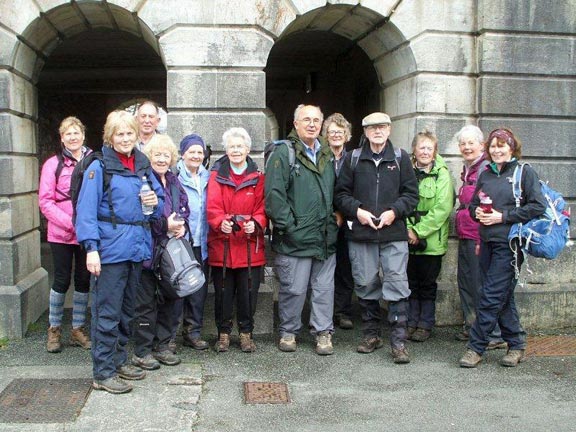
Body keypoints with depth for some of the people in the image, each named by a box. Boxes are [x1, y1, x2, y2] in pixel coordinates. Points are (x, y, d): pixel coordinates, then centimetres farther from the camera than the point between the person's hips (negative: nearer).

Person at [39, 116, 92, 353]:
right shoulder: (53, 164, -3)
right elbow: (45, 202, -7)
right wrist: (71, 223, -17)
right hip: (61, 234, -2)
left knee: (84, 280, 10)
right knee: (62, 281, 5)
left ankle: (78, 329, 24)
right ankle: (54, 329, 23)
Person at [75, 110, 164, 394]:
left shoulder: (143, 166, 13)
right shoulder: (99, 168, -6)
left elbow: (160, 201, 21)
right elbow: (86, 210, -12)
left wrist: (155, 202, -3)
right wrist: (91, 247, -20)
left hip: (137, 248, 7)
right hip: (110, 250, -6)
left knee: (127, 309, 16)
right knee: (107, 312, -3)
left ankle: (119, 360, 29)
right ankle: (103, 373, 6)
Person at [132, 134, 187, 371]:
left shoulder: (173, 181, 14)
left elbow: (184, 208, 18)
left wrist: (181, 225, -2)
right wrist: (165, 225, -20)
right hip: (147, 250, -8)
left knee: (168, 298, 13)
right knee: (146, 302, -1)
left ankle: (162, 346, 25)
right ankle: (141, 351, 11)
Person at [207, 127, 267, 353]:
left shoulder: (257, 177, 7)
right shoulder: (217, 175, 4)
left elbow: (262, 207, 0)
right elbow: (212, 206, -7)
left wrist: (255, 223, -21)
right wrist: (221, 222, -27)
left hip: (250, 245, 1)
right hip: (221, 244, 0)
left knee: (248, 291, 6)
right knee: (223, 292, 7)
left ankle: (246, 332, 23)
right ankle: (224, 333, 23)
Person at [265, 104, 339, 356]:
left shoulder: (327, 155, 15)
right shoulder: (283, 154, -6)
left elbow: (336, 192, 23)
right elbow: (274, 194, -12)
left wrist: (335, 219, 10)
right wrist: (288, 226, -14)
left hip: (326, 238, 6)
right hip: (295, 238, -5)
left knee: (324, 288, 10)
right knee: (293, 288, 4)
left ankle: (323, 332, 21)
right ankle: (288, 332, 21)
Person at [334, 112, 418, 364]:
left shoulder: (400, 158, 6)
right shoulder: (353, 159, 7)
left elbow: (411, 194, 5)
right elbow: (341, 193, 7)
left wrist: (394, 211, -10)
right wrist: (356, 210, -9)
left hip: (394, 233, -1)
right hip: (361, 233, 1)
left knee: (397, 285, -5)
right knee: (365, 285, 9)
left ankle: (399, 341, 2)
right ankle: (371, 335, 24)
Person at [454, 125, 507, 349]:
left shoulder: (486, 169, -13)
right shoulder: (468, 170, 17)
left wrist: (482, 240, -19)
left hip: (479, 238, -9)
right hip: (465, 236, 9)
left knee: (482, 286, -5)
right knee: (464, 281, 15)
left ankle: (496, 335, 4)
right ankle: (471, 326, 29)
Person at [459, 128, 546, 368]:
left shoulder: (524, 172, -2)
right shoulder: (485, 175, 15)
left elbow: (538, 206, -11)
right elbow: (473, 204, 22)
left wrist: (503, 217, -14)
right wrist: (477, 212, -1)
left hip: (509, 242, -6)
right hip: (487, 241, 6)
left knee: (491, 296, -7)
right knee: (503, 296, 11)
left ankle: (476, 347, 0)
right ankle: (516, 344, 23)